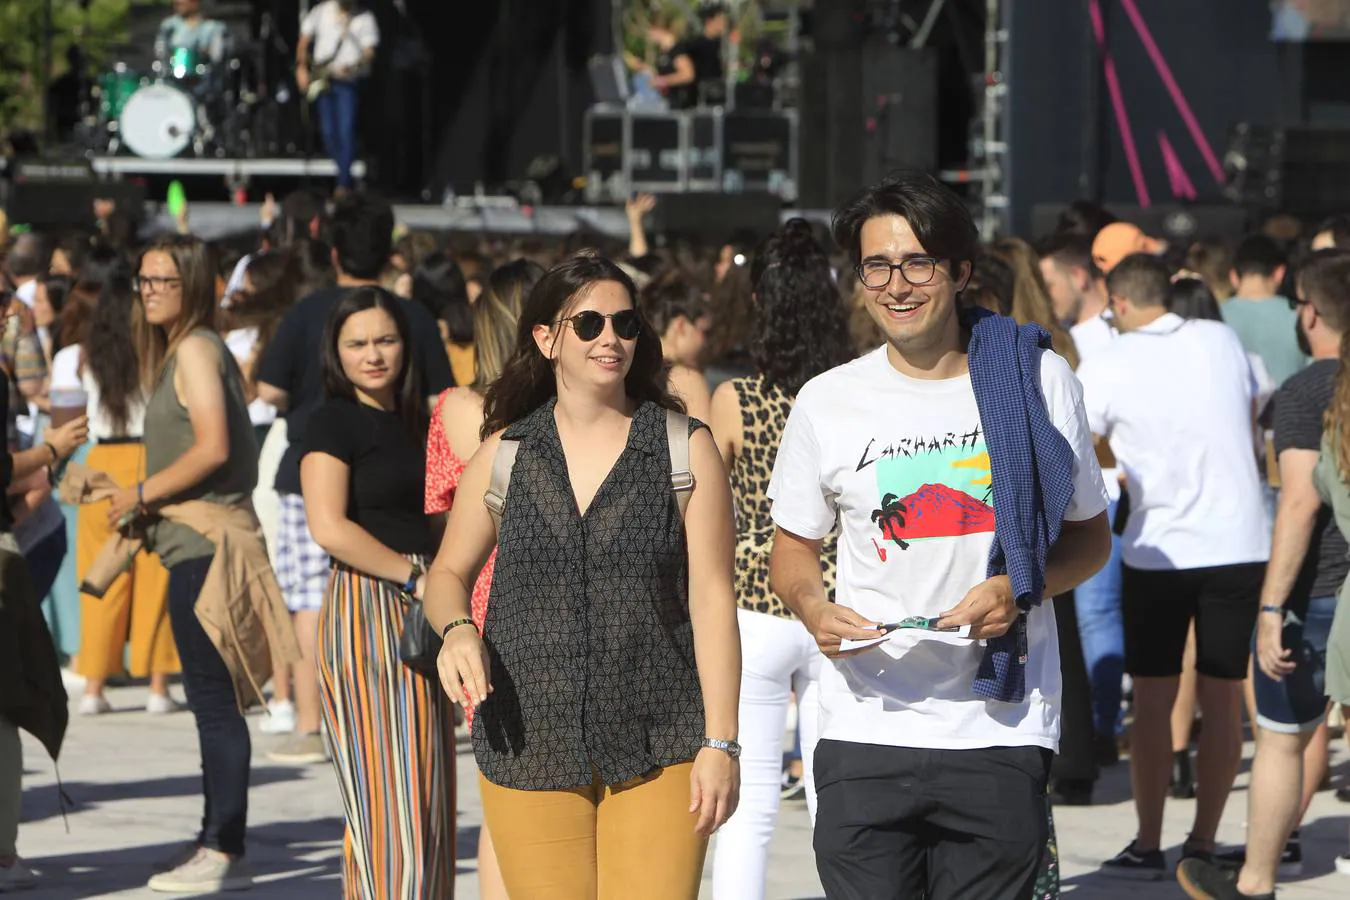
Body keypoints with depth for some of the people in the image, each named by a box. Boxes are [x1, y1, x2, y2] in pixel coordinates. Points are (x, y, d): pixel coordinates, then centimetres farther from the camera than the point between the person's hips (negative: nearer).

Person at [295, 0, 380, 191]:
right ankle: (344, 169, 23)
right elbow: (304, 41, 13)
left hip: (347, 81, -3)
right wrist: (301, 68, 1)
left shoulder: (365, 18, -1)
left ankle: (344, 184, -10)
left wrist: (353, 68, -22)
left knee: (346, 132, -12)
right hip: (322, 80, 3)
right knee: (328, 132, 4)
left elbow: (369, 53, -4)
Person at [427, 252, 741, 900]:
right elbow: (449, 572, 19)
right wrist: (457, 630, -5)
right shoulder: (505, 453, 8)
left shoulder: (685, 449, 3)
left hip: (658, 750, -1)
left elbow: (712, 599, 0)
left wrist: (720, 743, -7)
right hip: (530, 744, 2)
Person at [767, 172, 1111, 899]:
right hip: (865, 732, 1)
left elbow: (1090, 536, 11)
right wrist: (813, 608, -8)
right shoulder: (827, 402, 5)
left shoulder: (1036, 381, 3)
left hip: (1000, 730, 0)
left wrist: (1019, 588, -10)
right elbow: (791, 550, 15)